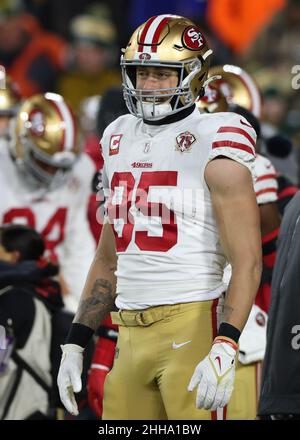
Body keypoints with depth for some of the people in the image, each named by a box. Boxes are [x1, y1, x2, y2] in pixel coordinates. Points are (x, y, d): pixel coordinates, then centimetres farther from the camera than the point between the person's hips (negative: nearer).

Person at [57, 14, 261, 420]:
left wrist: (224, 349, -23)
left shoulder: (212, 144, -7)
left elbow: (247, 262, -12)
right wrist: (74, 345, 17)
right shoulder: (120, 140, 15)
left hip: (193, 326, -7)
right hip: (131, 336, 7)